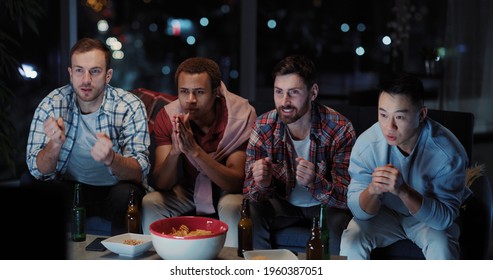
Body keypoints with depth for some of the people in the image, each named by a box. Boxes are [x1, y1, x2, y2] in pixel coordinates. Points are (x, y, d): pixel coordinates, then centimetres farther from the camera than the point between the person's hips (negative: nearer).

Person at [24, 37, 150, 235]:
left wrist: (110, 158, -43)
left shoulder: (130, 106, -14)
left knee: (127, 193, -33)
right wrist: (55, 145, -35)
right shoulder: (51, 104, -9)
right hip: (69, 187, 2)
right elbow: (38, 170, -13)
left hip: (114, 189, -2)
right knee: (29, 183, -23)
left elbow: (139, 172, -21)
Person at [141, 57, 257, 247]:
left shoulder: (242, 115, -23)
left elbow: (236, 183, -28)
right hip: (188, 188, 3)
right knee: (150, 203, -22)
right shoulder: (167, 117, -16)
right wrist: (175, 151, -40)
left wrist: (194, 150, -41)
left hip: (227, 191, -2)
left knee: (232, 206, -33)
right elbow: (161, 184, -19)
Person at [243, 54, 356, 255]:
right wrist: (261, 184, -35)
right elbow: (249, 192, -10)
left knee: (341, 219, -32)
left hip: (325, 207, -2)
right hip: (283, 204, 2)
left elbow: (348, 197, -22)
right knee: (250, 215, -25)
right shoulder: (263, 128, -14)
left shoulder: (340, 130, -21)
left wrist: (315, 182, -42)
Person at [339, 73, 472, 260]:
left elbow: (445, 217, -28)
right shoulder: (366, 143, -22)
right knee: (350, 242, -24)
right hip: (383, 211, 2)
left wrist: (403, 191, -44)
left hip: (429, 216, -1)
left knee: (442, 249, -31)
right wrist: (372, 190, -42)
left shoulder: (448, 153, -27)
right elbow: (359, 211, -17)